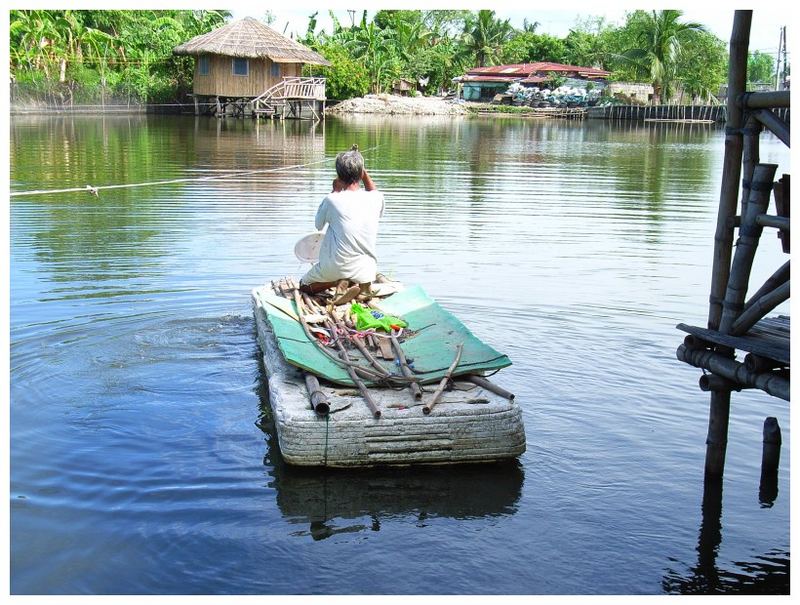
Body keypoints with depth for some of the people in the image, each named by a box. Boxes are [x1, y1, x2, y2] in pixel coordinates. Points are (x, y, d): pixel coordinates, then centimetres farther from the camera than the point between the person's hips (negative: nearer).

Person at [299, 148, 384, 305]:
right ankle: (358, 282, 4)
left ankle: (339, 282, -4)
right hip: (366, 270, 3)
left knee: (304, 285, 24)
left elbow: (318, 224, 9)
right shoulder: (375, 199, -6)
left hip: (335, 267, -3)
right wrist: (364, 174, 16)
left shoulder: (332, 200, -14)